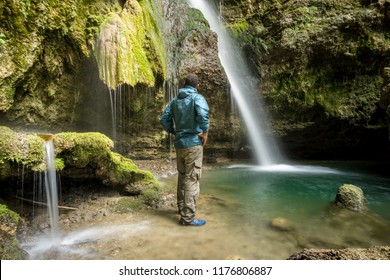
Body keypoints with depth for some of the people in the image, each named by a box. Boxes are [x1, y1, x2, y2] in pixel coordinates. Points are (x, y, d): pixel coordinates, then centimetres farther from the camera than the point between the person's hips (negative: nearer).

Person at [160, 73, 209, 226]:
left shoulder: (175, 99, 11)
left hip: (179, 143, 6)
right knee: (192, 179, -3)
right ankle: (188, 217, 0)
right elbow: (202, 114, -28)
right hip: (193, 143, -6)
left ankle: (182, 207, 34)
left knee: (182, 176, 19)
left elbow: (164, 119, 10)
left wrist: (174, 132, 14)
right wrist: (205, 132, -15)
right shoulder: (197, 97, -7)